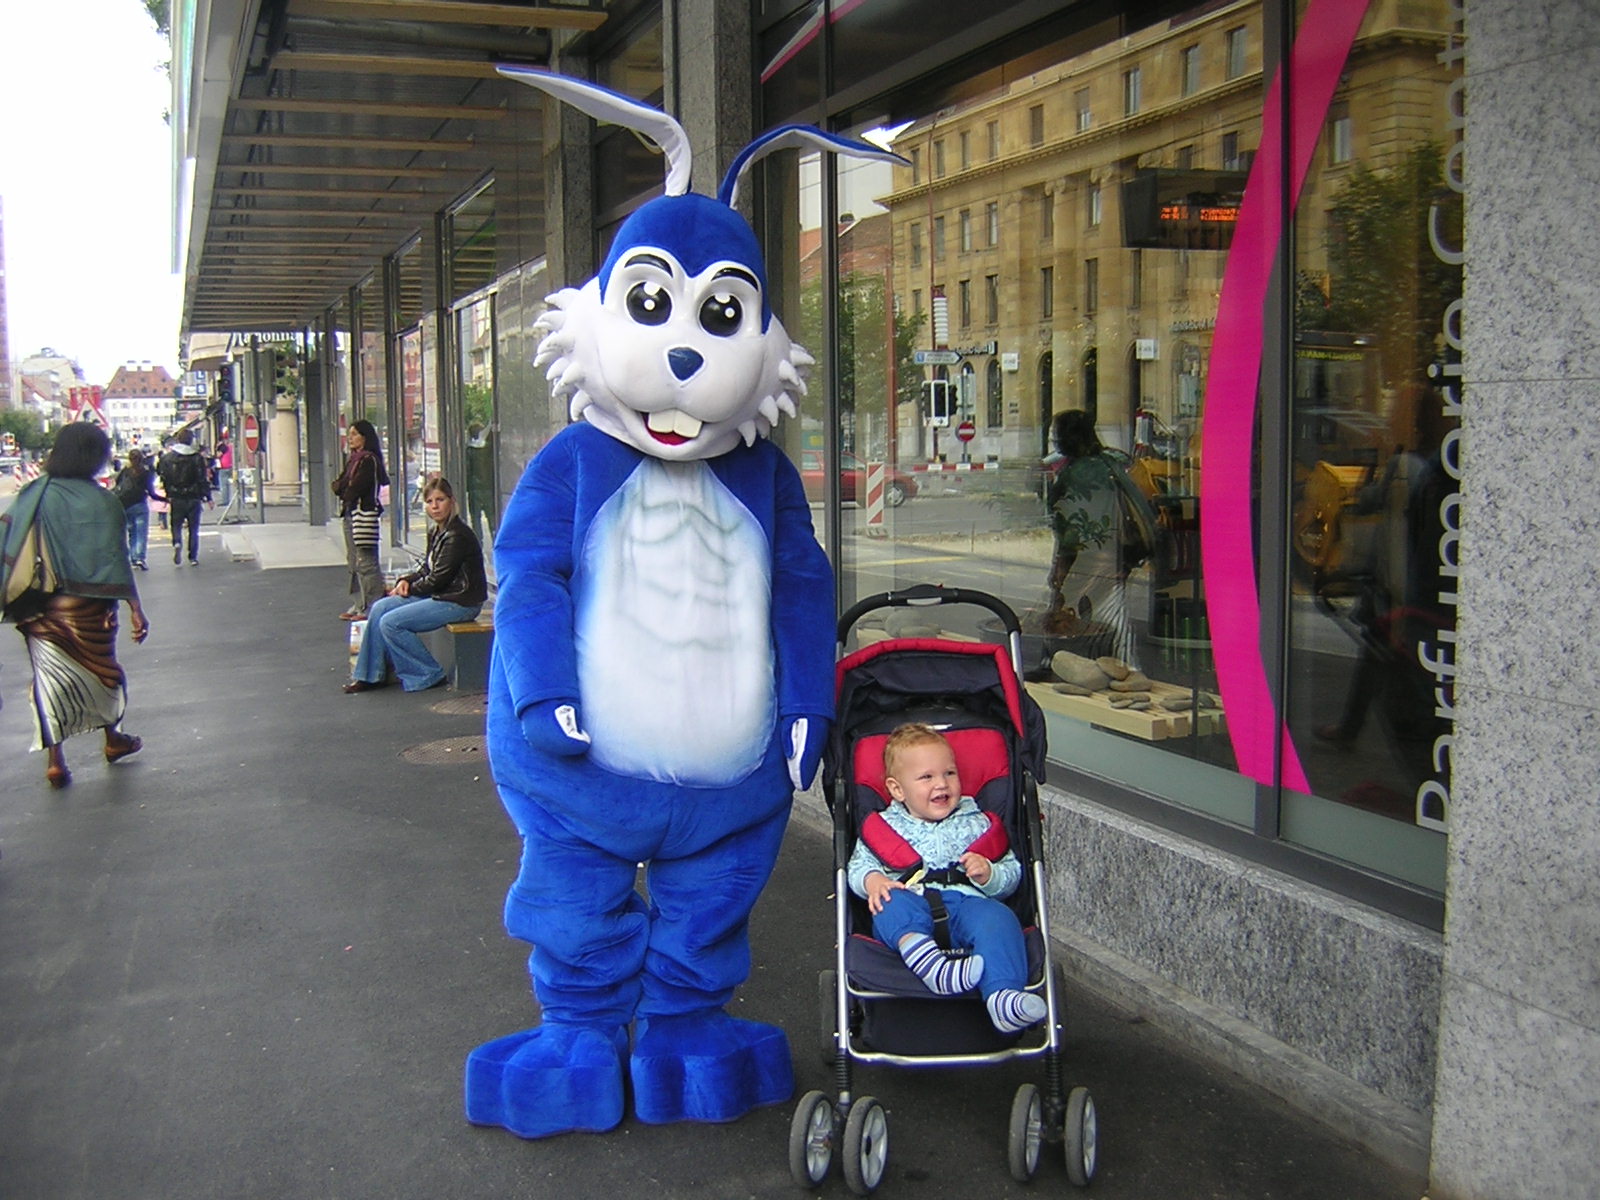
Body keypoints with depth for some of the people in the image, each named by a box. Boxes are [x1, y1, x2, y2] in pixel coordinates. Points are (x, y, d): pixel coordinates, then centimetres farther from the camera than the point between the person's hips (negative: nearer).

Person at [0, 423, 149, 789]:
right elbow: (116, 560, -13)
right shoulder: (101, 502, -12)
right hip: (86, 607, -2)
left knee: (50, 677, 8)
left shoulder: (29, 497, -1)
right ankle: (113, 738, 34)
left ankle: (55, 759, 5)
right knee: (100, 669, 17)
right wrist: (135, 609, -9)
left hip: (38, 609, 3)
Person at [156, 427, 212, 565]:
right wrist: (208, 497, 0)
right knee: (194, 528, 8)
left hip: (176, 498, 1)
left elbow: (163, 476, 3)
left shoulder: (168, 457, -2)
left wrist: (168, 494, 15)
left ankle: (177, 543, -16)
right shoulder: (198, 458, -8)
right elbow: (204, 479, -7)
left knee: (176, 524, 13)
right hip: (194, 497, -1)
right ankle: (193, 557, 7)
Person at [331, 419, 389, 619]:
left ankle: (373, 606, -6)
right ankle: (362, 604, 19)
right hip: (350, 513, 10)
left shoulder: (369, 460, -11)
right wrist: (343, 486, -6)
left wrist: (344, 488, 2)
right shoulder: (353, 459, 18)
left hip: (363, 514, -10)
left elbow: (355, 488, -17)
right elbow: (337, 485, 14)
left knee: (366, 562, -8)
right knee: (354, 561, 12)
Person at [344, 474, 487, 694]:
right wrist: (405, 581, 0)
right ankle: (372, 675, 9)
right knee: (379, 608, 3)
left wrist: (410, 588, -4)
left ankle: (429, 675, -3)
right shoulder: (436, 533, 11)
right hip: (440, 595, 10)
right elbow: (426, 570, 18)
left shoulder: (457, 536, -18)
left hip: (459, 601, -10)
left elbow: (438, 579, -19)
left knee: (391, 623, -16)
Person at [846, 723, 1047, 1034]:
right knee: (893, 903, -34)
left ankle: (1002, 996, -55)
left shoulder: (975, 823, 21)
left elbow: (1012, 874, 16)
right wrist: (871, 880, -13)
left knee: (997, 917, -32)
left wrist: (988, 874, -7)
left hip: (965, 905, 0)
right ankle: (933, 966, -57)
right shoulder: (885, 826, 20)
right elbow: (857, 866, 11)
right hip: (908, 916, 0)